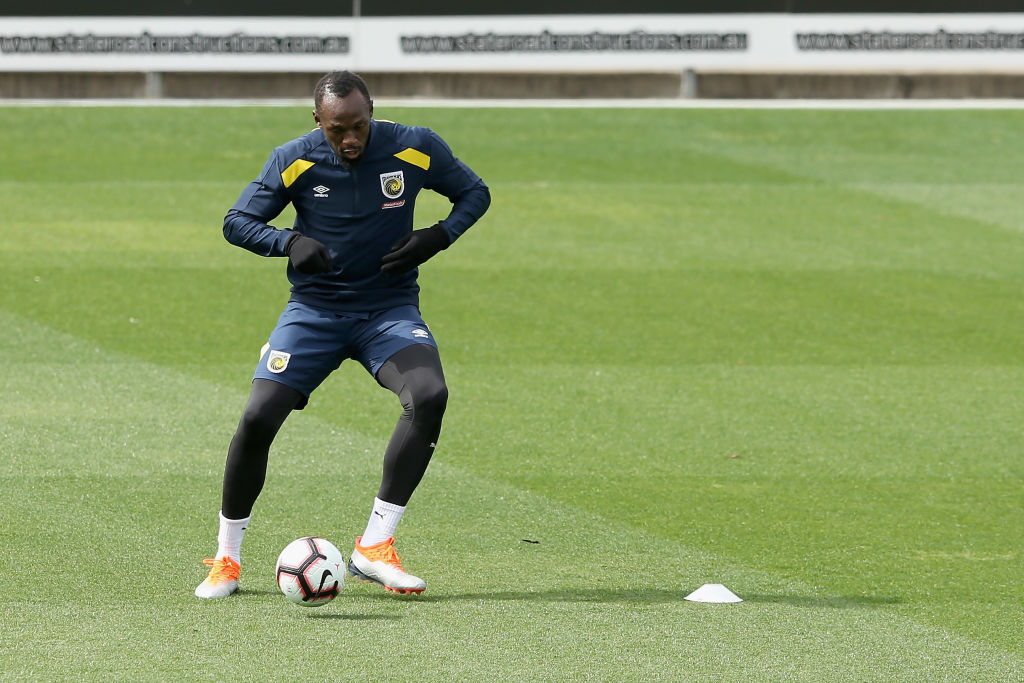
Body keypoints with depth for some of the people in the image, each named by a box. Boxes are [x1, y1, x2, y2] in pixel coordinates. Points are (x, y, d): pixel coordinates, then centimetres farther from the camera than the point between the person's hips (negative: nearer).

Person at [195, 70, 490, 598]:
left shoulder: (414, 149, -8)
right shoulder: (294, 160, -9)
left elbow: (474, 193, 6)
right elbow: (236, 222, -2)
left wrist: (439, 237, -13)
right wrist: (290, 243, -22)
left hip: (390, 307, 0)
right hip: (315, 310, 0)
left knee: (429, 395, -28)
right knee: (258, 418, -17)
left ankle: (374, 547, -21)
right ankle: (227, 558, 4)